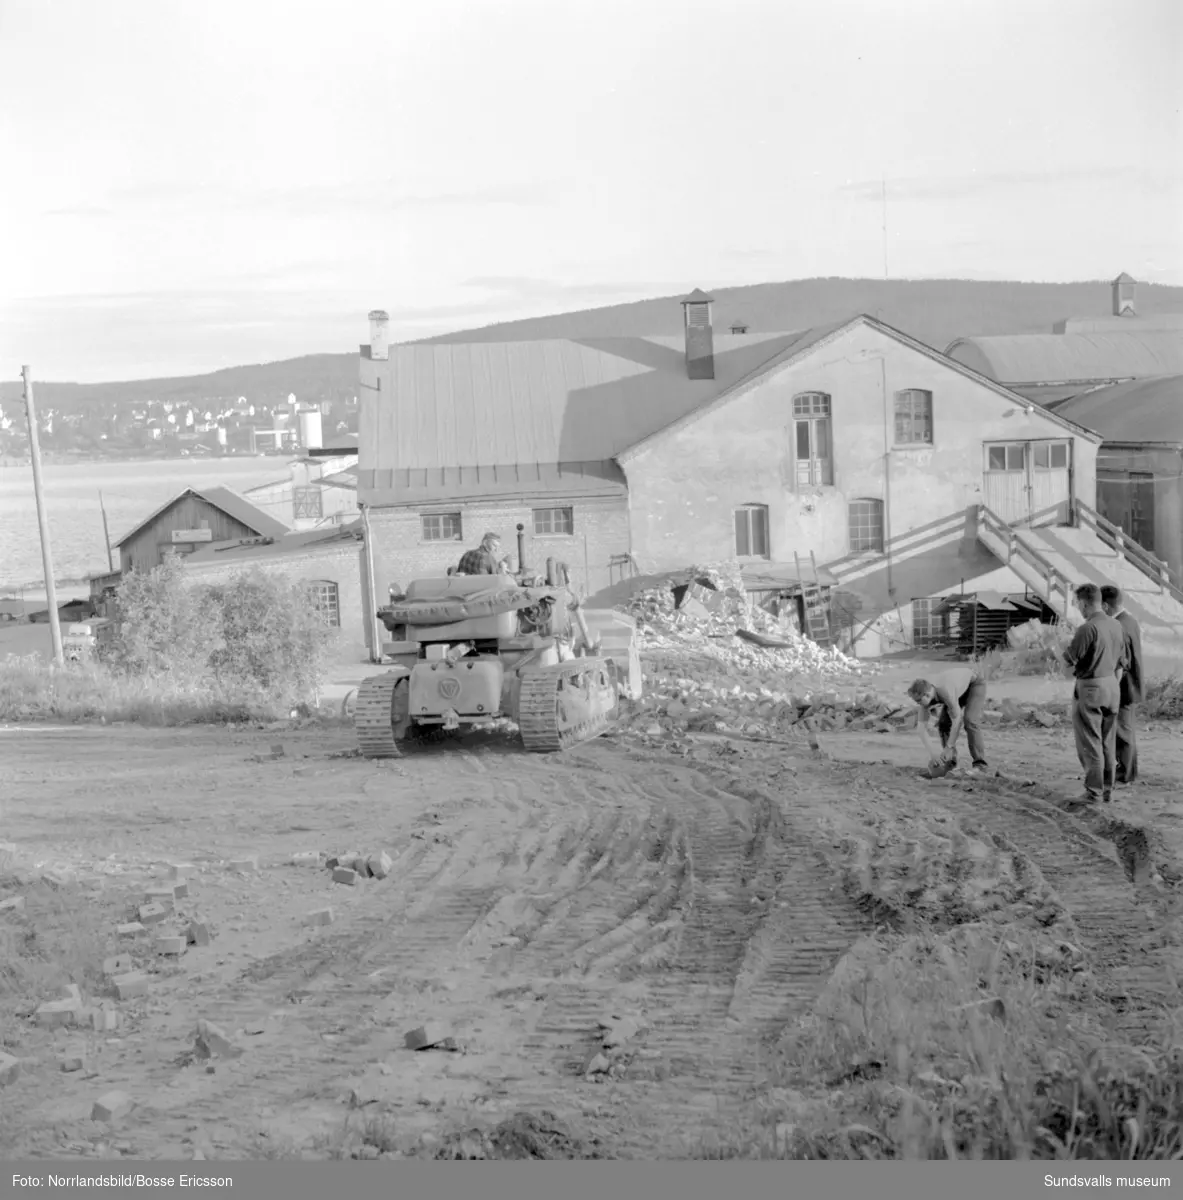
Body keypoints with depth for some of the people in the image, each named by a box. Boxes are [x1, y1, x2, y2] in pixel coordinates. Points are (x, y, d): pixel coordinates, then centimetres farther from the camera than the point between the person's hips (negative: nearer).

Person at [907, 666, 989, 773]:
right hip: (959, 686, 7)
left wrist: (948, 747, -35)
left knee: (970, 721, -23)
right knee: (943, 723, -6)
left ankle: (979, 764, -19)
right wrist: (931, 753, -29)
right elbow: (921, 726, -20)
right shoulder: (924, 694, -23)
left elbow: (957, 720, -39)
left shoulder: (945, 692, -44)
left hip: (975, 683, -7)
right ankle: (950, 761, 2)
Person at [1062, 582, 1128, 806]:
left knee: (1090, 743, -1)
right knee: (1108, 742, 13)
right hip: (1112, 686, 8)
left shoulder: (1087, 629, -19)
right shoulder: (1117, 627, 6)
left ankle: (1094, 791, 0)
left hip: (1090, 687, -8)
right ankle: (1108, 789, 18)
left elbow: (1069, 659, -14)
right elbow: (1120, 663, 13)